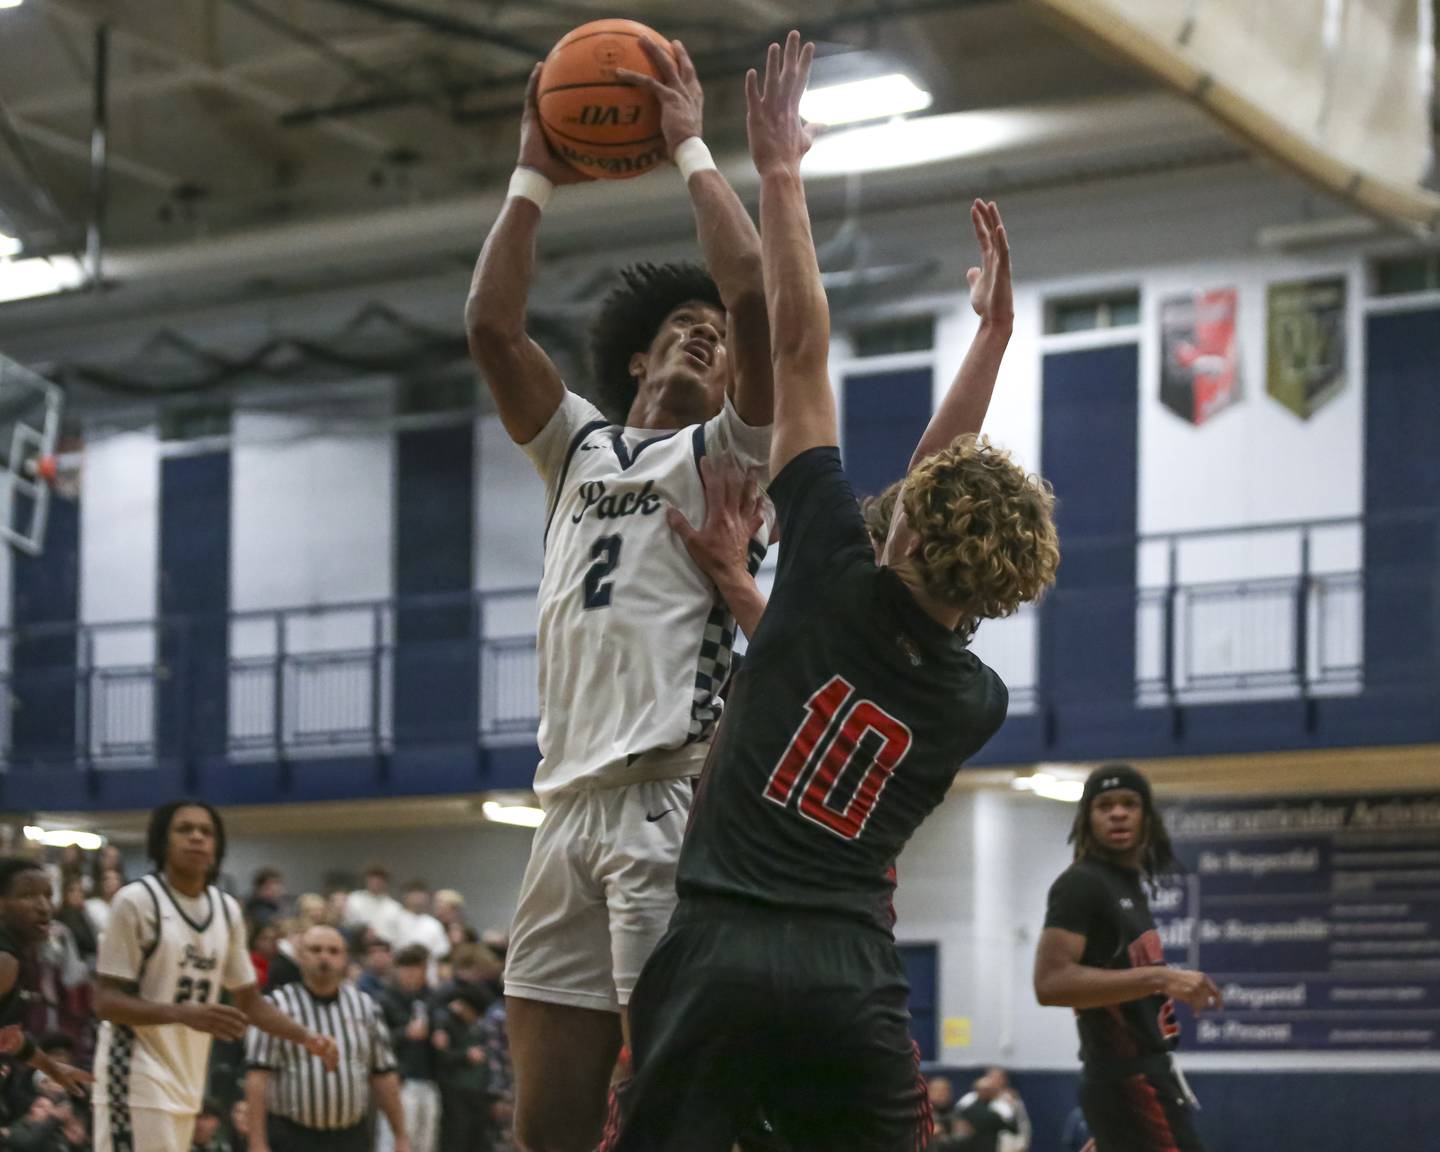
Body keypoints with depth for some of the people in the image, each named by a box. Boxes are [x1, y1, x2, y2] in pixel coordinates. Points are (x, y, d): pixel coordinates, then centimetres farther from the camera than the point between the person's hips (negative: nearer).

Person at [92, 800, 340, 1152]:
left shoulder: (227, 910, 9)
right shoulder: (136, 902, -12)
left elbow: (249, 999, 18)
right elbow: (106, 1001, -15)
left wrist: (307, 1038, 1)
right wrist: (185, 1013, -29)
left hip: (187, 1082, 8)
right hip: (138, 1080, -8)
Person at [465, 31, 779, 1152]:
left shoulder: (726, 452, 9)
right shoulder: (580, 447, 24)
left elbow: (755, 295, -6)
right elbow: (491, 326, 12)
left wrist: (692, 148, 2)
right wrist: (534, 176, 12)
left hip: (674, 799, -5)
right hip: (572, 803, 6)